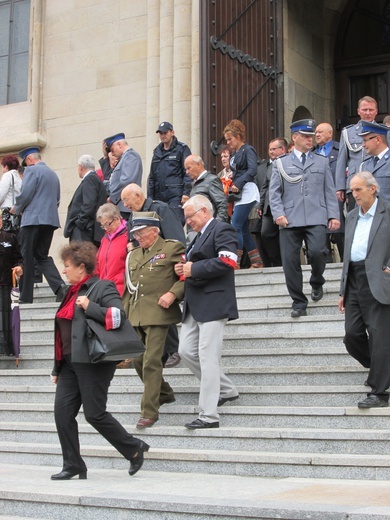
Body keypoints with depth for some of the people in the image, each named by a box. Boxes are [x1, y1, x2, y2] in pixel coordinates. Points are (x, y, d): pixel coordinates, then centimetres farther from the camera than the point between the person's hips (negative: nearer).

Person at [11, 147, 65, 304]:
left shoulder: (31, 170, -5)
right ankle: (60, 286, -8)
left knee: (27, 258, 0)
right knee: (42, 256, 13)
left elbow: (25, 194, -14)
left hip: (33, 220, -7)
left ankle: (26, 298, 3)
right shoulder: (53, 174, 18)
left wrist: (17, 209, 6)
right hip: (51, 219, 7)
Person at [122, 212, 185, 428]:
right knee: (138, 360, 11)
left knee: (151, 361, -10)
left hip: (158, 314, -7)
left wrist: (173, 294, -19)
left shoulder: (172, 248, -1)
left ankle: (149, 412, -3)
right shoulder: (134, 255, 18)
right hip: (136, 317, 7)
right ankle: (164, 393, 34)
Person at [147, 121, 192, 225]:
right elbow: (152, 176, 21)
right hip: (159, 196, 6)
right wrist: (150, 197, 14)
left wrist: (186, 193, -15)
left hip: (175, 195, -6)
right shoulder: (157, 151, 20)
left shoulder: (182, 149, 2)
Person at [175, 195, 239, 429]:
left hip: (213, 304, -10)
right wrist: (183, 269, 7)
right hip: (195, 305, 10)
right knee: (186, 351, 7)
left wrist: (194, 269, -15)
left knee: (208, 357, -10)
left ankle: (209, 416, -6)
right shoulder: (199, 236, 23)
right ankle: (226, 390, 22)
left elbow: (227, 261, -21)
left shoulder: (222, 230, -7)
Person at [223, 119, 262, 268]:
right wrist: (230, 184, 3)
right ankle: (256, 261, 15)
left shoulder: (248, 150, -6)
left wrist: (238, 184, -21)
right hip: (238, 193, 9)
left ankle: (235, 261, -13)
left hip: (247, 191, -9)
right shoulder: (234, 153, 18)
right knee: (243, 229, 8)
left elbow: (253, 170, -18)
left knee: (236, 225, -14)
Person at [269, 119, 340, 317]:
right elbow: (274, 192, 7)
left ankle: (317, 282, 12)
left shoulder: (322, 162, 18)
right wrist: (278, 214, -8)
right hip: (289, 220, 0)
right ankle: (298, 303, 9)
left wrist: (334, 215, 3)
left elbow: (330, 191, 14)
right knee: (290, 261, -3)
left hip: (316, 218, 0)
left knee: (317, 252, -20)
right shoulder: (280, 163, 13)